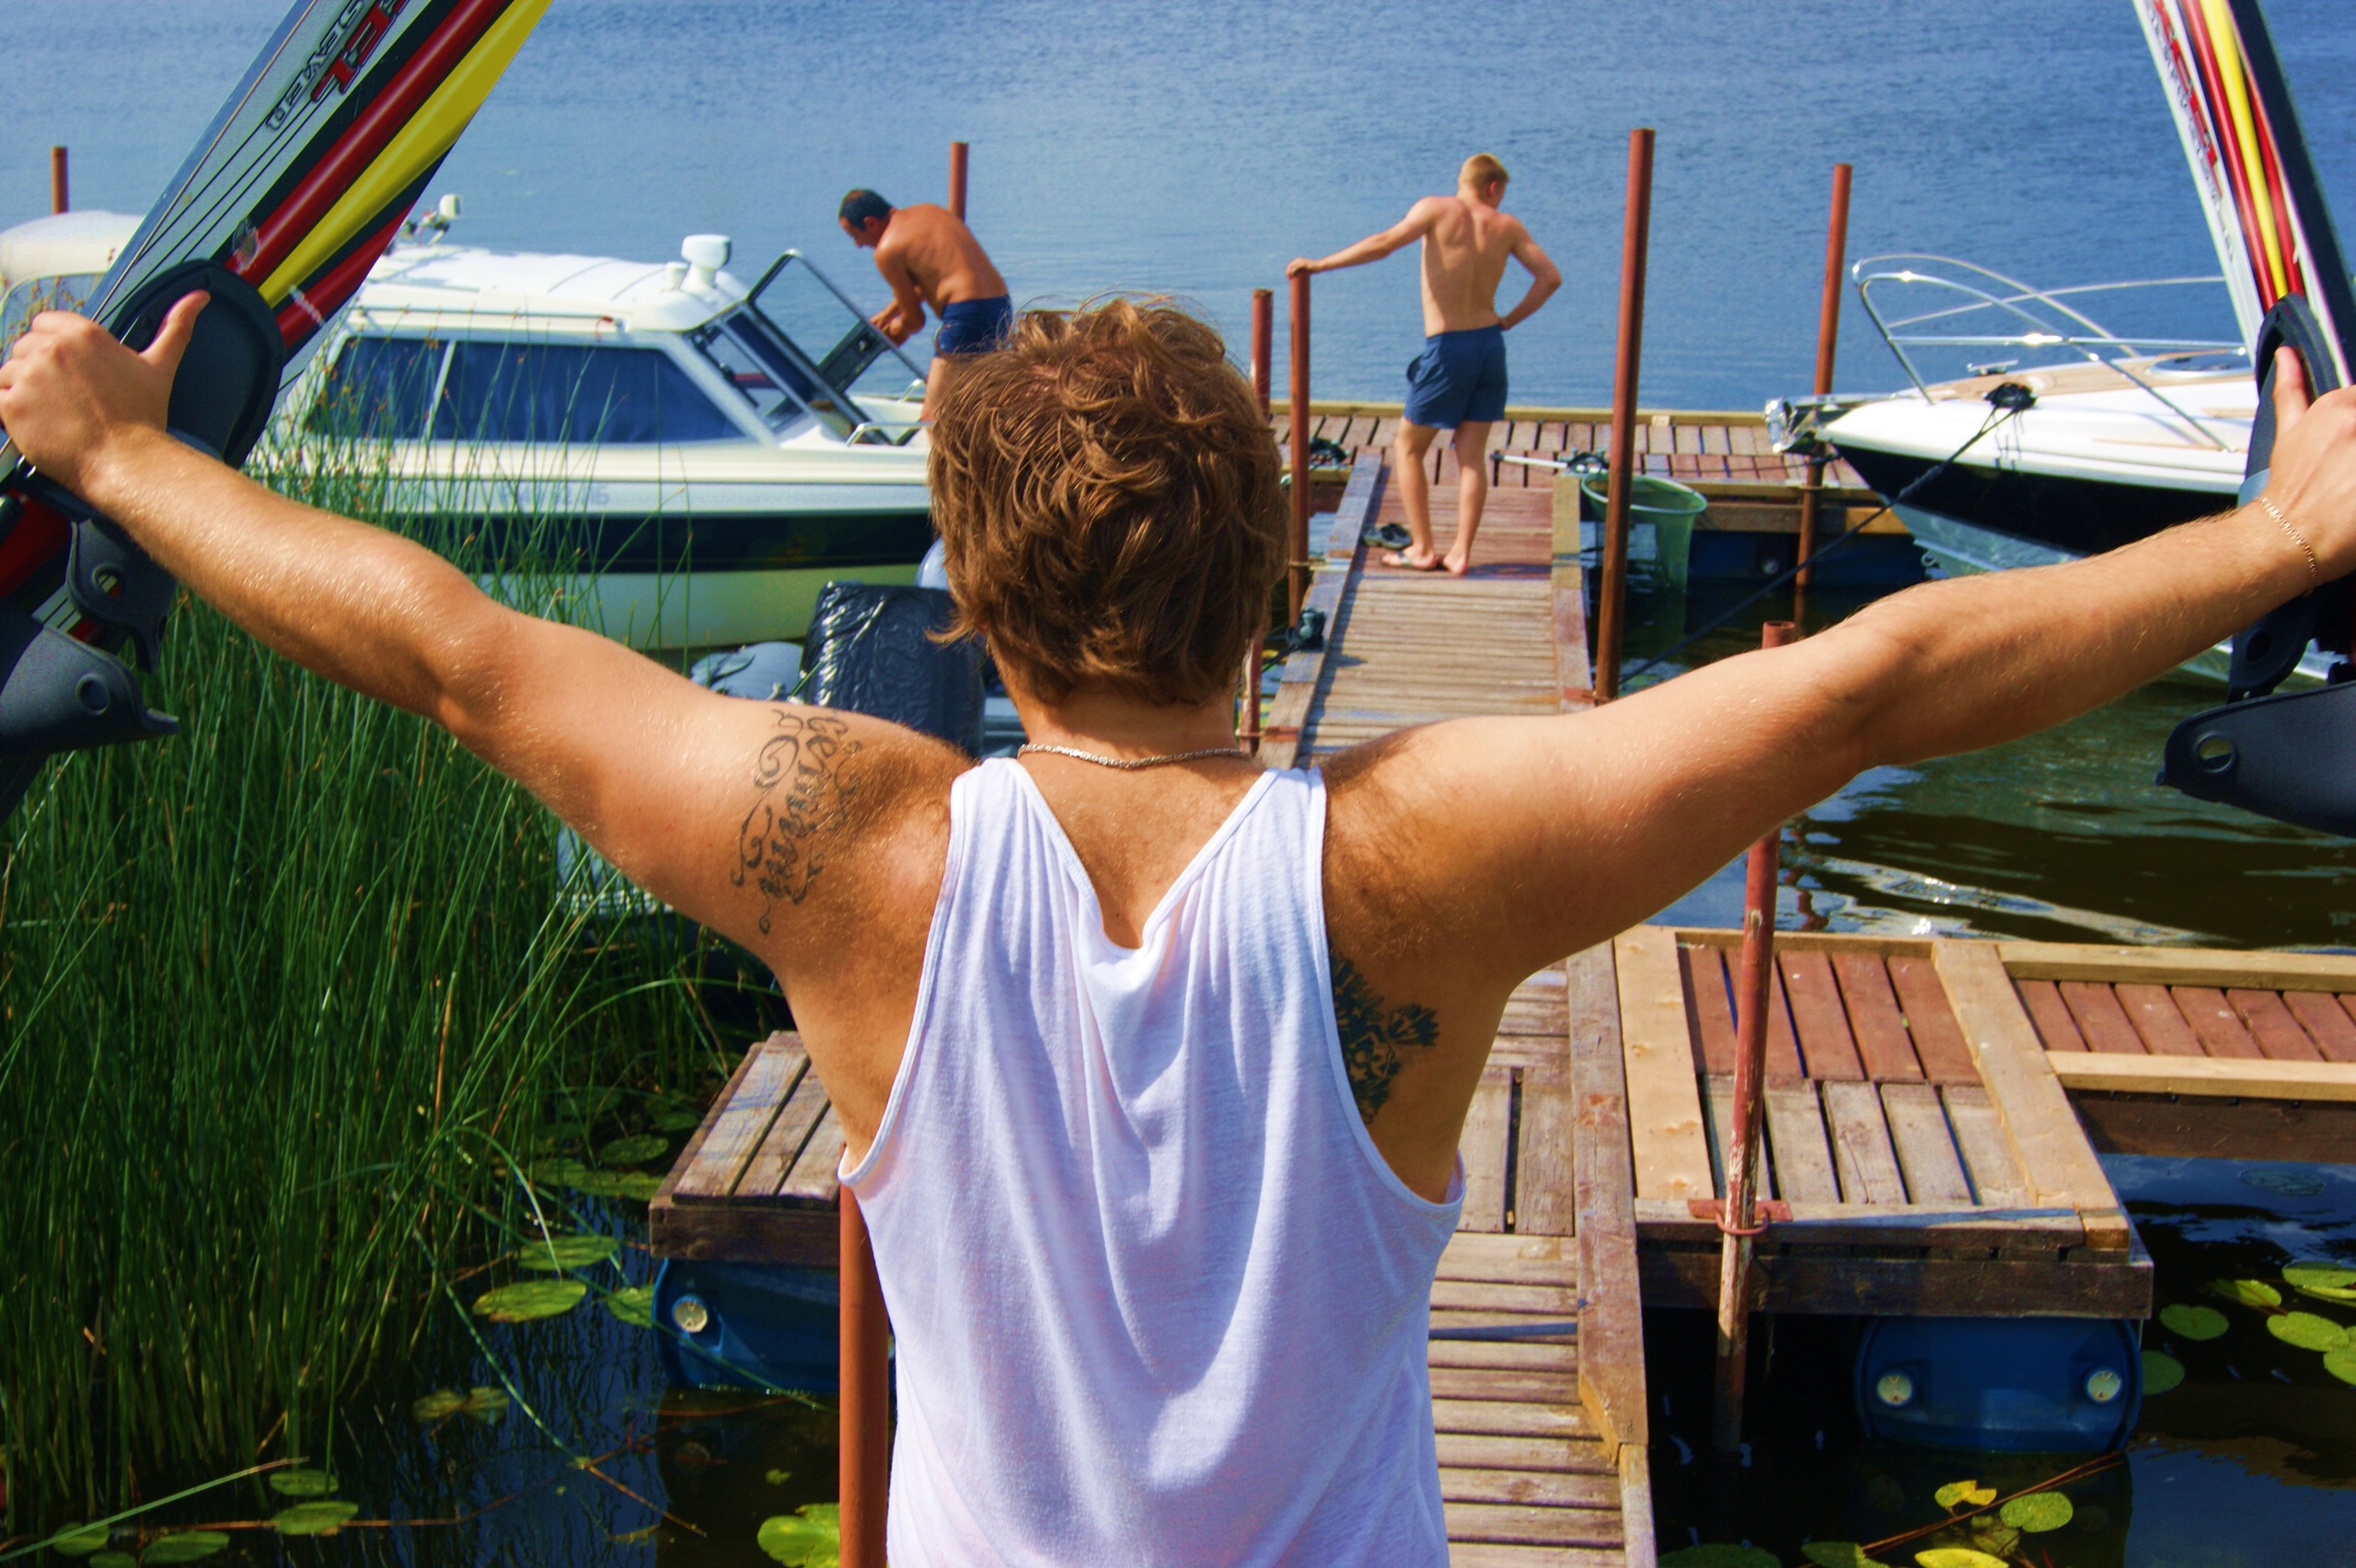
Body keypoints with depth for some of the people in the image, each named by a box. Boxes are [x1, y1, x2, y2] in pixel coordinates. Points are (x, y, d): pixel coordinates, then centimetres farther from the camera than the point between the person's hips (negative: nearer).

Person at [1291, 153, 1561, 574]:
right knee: (1472, 454, 9)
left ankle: (1422, 549, 7)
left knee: (1408, 447, 10)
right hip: (1490, 345, 4)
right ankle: (1461, 553, 5)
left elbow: (1384, 243, -18)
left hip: (1446, 349, -4)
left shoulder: (1437, 210, -6)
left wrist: (1320, 264, -13)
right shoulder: (1507, 226, 5)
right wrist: (1507, 321, 10)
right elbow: (1550, 277, 2)